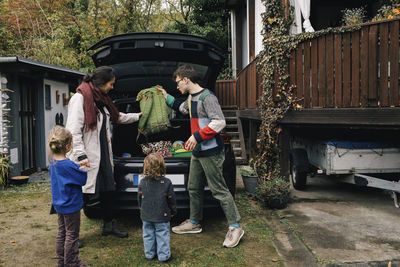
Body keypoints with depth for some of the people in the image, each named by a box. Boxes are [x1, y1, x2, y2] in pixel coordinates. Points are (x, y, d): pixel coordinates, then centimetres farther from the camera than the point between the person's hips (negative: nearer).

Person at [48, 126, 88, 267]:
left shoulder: (53, 162, -1)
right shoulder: (67, 165, -28)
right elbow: (82, 179, -21)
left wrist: (79, 166, -3)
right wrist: (83, 168, -6)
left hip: (59, 204, 9)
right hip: (71, 205, -9)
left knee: (62, 232, 20)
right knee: (72, 235, 5)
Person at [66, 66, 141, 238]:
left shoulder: (101, 100, 15)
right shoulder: (80, 98, -12)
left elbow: (118, 117, 31)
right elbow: (73, 131, -17)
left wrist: (138, 116, 38)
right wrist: (81, 155, -23)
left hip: (102, 155, 9)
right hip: (87, 158, -9)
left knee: (108, 190, 14)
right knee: (80, 195, -2)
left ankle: (109, 226, 30)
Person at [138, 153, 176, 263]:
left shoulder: (143, 182, -8)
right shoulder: (166, 182, -14)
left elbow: (139, 198, 2)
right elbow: (171, 199, -6)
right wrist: (173, 211, 9)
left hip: (146, 216, 3)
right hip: (162, 216, -2)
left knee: (148, 235, 16)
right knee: (162, 235, 8)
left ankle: (149, 254, 27)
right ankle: (164, 256, 14)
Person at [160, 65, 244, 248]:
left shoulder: (207, 97, -15)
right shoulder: (191, 98, 15)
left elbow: (219, 122, -22)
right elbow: (182, 108, 38)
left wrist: (197, 136, -22)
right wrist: (166, 97, 34)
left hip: (211, 152, -10)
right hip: (197, 152, 10)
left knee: (219, 190, -5)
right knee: (194, 188, 16)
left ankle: (235, 227, 5)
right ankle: (194, 222, 32)